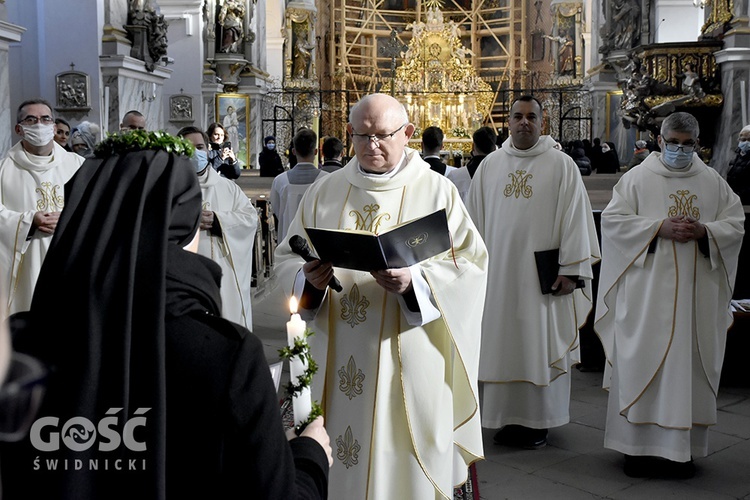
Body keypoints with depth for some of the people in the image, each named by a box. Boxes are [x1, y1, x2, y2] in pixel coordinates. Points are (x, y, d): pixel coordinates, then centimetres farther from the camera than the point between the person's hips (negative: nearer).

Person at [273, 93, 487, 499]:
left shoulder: (437, 191, 1)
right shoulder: (324, 192, 10)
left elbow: (470, 264, -6)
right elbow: (285, 258, 10)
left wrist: (414, 281, -22)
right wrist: (309, 279, -12)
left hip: (409, 363, -2)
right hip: (338, 362, 3)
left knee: (406, 467, 6)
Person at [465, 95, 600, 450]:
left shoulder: (562, 165, 0)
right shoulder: (489, 166, 9)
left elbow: (575, 218, -4)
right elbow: (475, 218, 10)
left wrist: (571, 270, -10)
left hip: (542, 274, -3)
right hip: (498, 273, 3)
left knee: (541, 345, 3)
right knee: (501, 344, 7)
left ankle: (538, 422, 15)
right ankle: (506, 417, 18)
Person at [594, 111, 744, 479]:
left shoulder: (712, 182, 11)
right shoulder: (637, 179, 2)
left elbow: (736, 222, 10)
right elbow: (612, 219, -4)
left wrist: (704, 231, -10)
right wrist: (659, 228, -15)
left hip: (696, 293, 3)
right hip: (647, 289, -3)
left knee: (689, 364, 5)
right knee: (642, 362, -1)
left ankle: (681, 447, 15)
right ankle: (638, 445, 9)